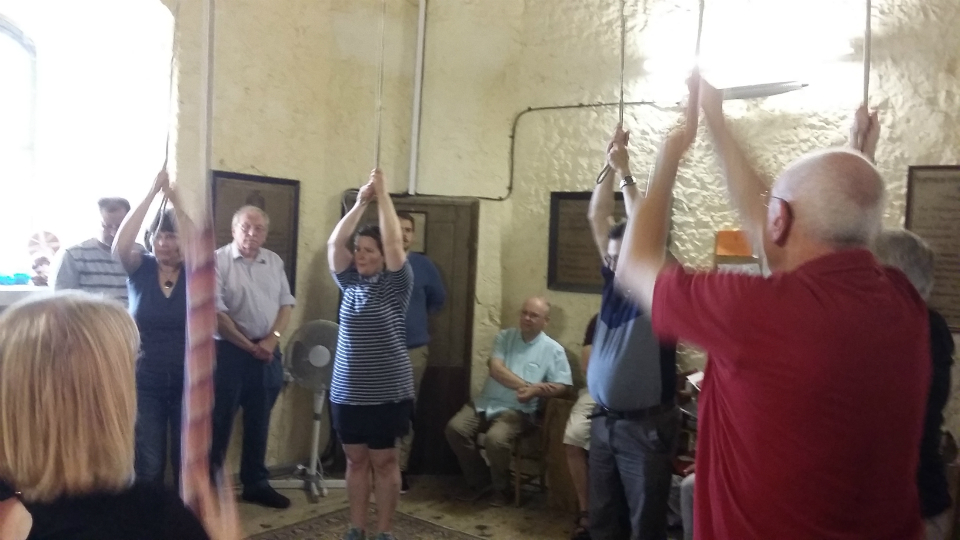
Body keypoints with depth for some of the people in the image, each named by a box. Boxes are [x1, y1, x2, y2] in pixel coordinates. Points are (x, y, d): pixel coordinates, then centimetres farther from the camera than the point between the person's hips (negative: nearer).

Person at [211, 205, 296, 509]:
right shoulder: (218, 260, -7)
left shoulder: (274, 261, 9)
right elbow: (215, 312, -13)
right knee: (219, 422, 2)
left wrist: (272, 339, -7)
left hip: (267, 352, 5)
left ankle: (256, 484, 25)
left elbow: (286, 303, 9)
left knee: (258, 423, 13)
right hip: (229, 351, -5)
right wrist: (250, 346, -11)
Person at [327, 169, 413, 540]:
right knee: (356, 460, 13)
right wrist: (360, 203, -8)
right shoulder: (350, 281, 7)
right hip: (347, 391, 5)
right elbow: (334, 244, -3)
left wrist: (382, 194, -12)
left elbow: (394, 242, -17)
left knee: (385, 461, 6)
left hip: (387, 393, -4)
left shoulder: (396, 283, -5)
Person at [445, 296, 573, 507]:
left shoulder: (554, 350, 2)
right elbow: (496, 369, -6)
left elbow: (561, 386, -4)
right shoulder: (504, 336, 7)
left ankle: (501, 488, -1)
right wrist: (526, 385, -17)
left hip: (517, 409, -4)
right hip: (486, 402, 4)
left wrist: (535, 391, -22)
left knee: (495, 439, -31)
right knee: (455, 428, -18)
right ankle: (480, 480, 3)